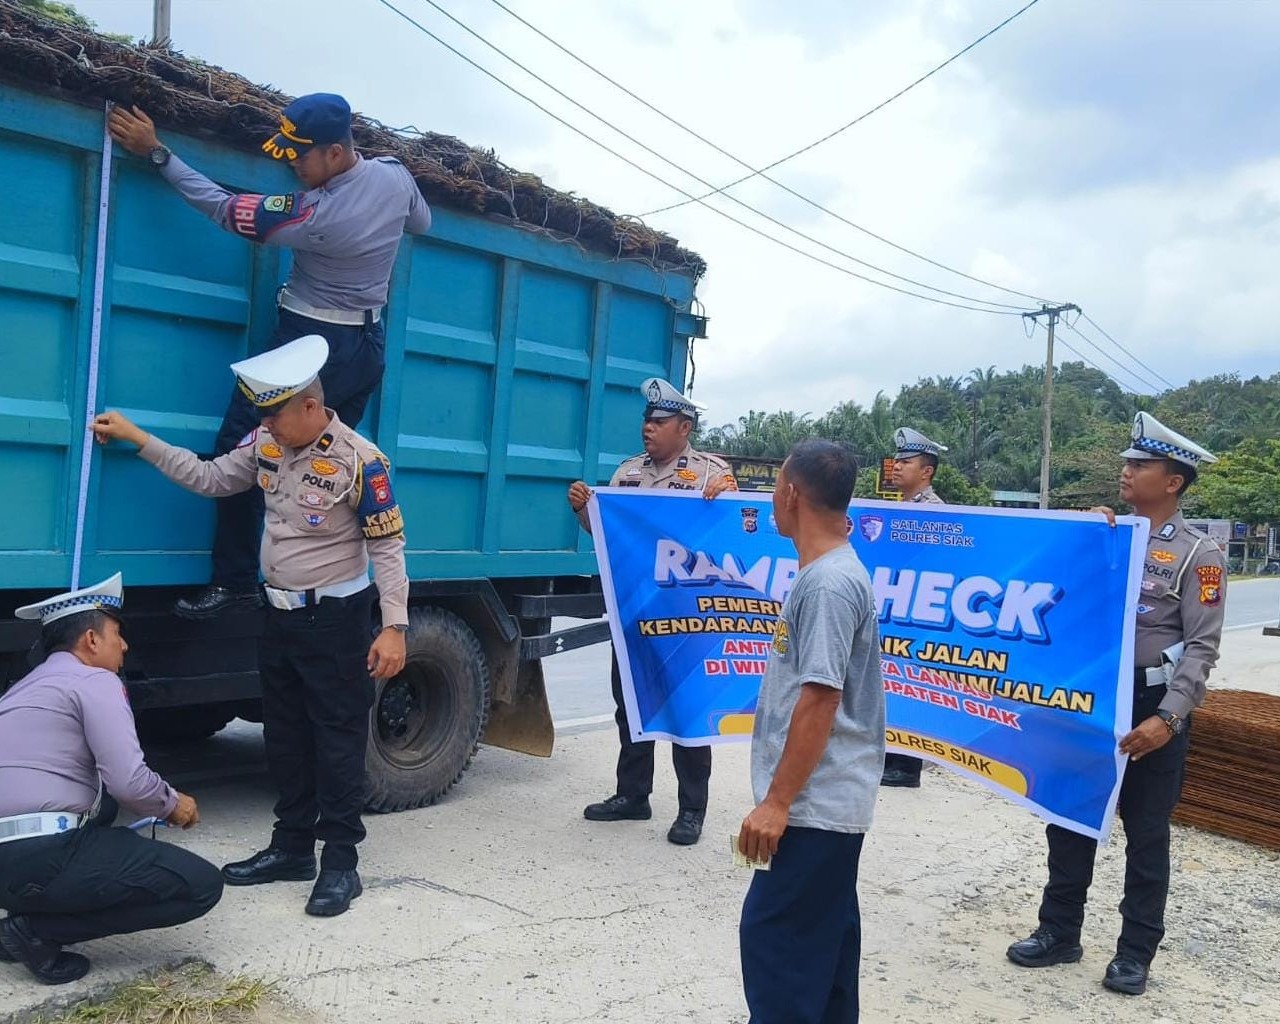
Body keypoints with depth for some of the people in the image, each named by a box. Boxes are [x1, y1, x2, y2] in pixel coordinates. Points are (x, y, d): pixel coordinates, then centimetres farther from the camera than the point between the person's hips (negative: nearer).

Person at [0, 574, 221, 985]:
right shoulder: (94, 681, -5)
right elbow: (128, 782, -15)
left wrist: (161, 800, 31)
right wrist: (172, 804, 5)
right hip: (42, 858, -9)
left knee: (101, 799, 34)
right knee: (201, 885, -5)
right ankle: (37, 929, -3)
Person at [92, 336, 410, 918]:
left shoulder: (360, 461, -19)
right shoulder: (266, 444, 1)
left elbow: (387, 549, -17)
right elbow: (208, 479, 13)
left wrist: (394, 626, -22)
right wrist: (137, 438, 9)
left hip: (334, 620, -7)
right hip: (279, 614, 8)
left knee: (338, 739, 0)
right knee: (285, 737, 16)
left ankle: (341, 862, 11)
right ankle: (292, 847, 29)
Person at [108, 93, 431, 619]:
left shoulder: (313, 216, -25)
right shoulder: (395, 174, -6)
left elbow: (224, 207, -17)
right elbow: (422, 222, 16)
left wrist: (156, 152, -12)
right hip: (370, 346, 8)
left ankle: (236, 582, -1)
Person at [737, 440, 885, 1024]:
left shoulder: (827, 584, -20)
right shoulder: (830, 572, 11)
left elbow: (820, 699, -24)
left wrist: (776, 802, -21)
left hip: (814, 803, -10)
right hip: (831, 799, 10)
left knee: (774, 934, -3)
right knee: (824, 934, 17)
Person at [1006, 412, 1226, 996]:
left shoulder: (1197, 555, -6)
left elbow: (1202, 647, -11)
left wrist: (1168, 718, -21)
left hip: (1151, 707, -5)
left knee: (1146, 834, 8)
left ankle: (1136, 951, 22)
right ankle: (1059, 932, 26)